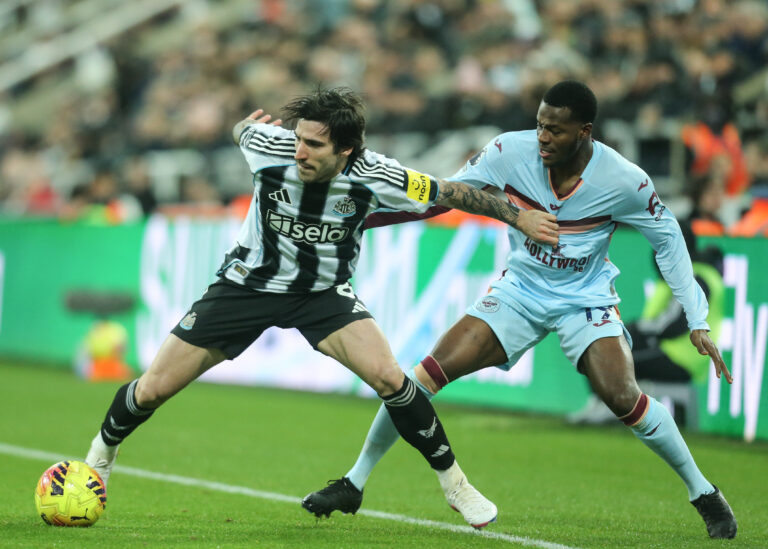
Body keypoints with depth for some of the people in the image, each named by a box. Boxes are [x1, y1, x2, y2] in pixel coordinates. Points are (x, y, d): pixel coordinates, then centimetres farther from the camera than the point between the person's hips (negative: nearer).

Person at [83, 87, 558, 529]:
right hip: (248, 283, 1)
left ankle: (454, 483, -4)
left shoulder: (375, 176, -25)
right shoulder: (269, 147, -26)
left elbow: (452, 193, -11)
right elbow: (243, 128, 0)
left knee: (389, 377, -24)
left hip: (324, 293, -1)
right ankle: (103, 453, 30)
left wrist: (522, 218, -8)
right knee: (153, 389, -2)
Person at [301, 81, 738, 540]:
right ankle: (354, 484, 0)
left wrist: (697, 321, -8)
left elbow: (668, 239, -5)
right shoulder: (511, 151, -16)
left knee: (622, 396, -23)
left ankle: (704, 494, 1)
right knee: (428, 373, -14)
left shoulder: (624, 181, -20)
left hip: (585, 298, -2)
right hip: (519, 291, 2)